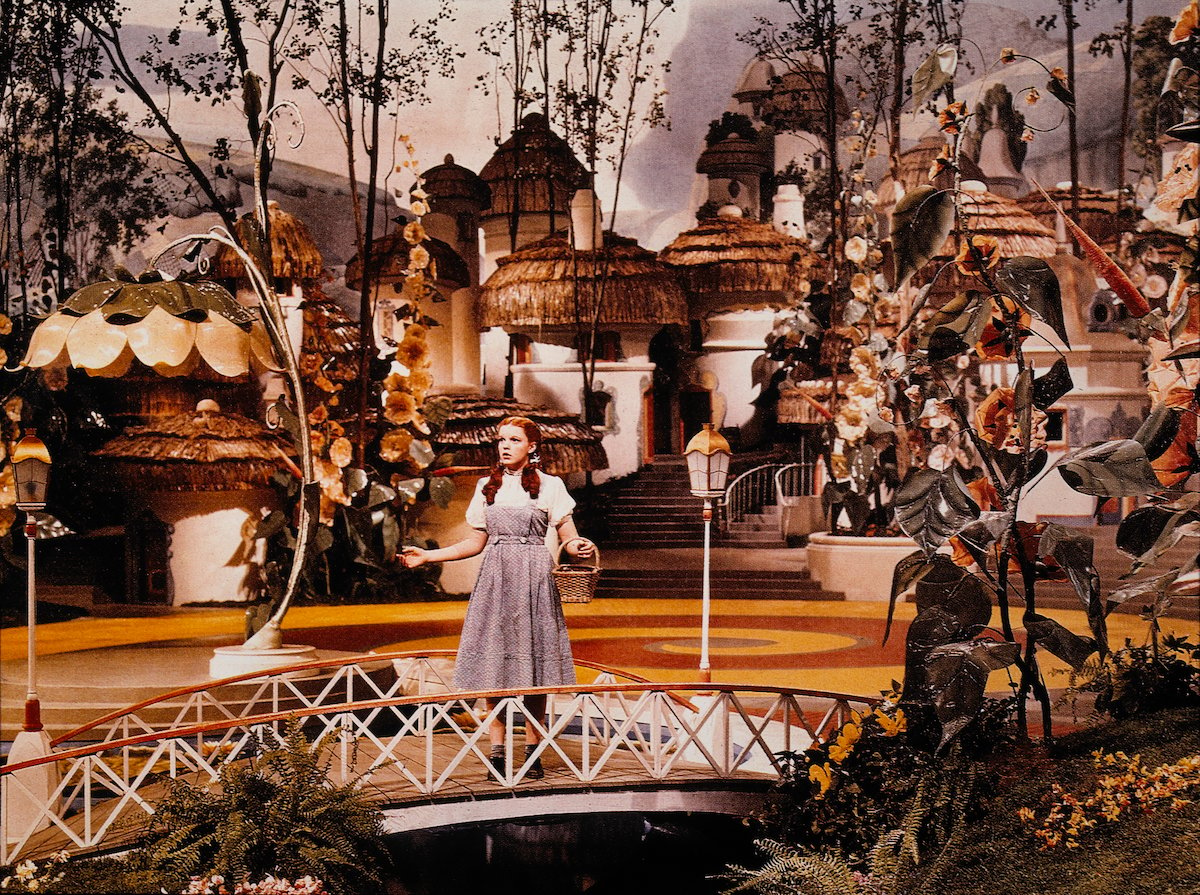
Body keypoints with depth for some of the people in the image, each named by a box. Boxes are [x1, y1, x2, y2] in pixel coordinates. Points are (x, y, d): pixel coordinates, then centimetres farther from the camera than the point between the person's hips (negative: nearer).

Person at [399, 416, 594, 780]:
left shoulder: (550, 485, 3)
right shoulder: (486, 486, 12)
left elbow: (569, 539, 1)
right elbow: (475, 543, 15)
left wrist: (580, 547, -22)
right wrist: (426, 556, 10)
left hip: (533, 581, -3)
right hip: (495, 581, 3)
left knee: (533, 665, -2)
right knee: (493, 666, -1)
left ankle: (533, 751, 8)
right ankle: (497, 750, 6)